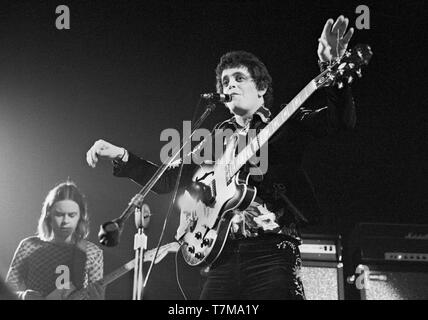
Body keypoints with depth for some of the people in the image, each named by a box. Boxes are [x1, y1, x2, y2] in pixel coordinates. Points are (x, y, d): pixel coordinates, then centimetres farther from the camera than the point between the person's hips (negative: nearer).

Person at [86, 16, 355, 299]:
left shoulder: (287, 123, 8)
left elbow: (342, 120, -7)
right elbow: (168, 180, 19)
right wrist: (121, 156, 8)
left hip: (272, 251, -4)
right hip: (223, 253, 4)